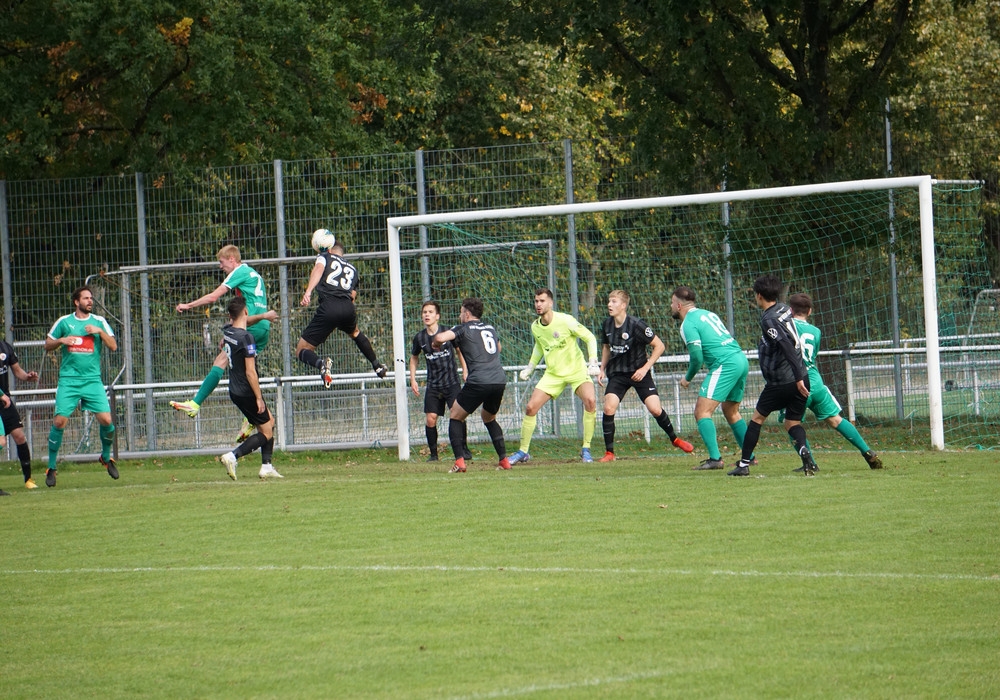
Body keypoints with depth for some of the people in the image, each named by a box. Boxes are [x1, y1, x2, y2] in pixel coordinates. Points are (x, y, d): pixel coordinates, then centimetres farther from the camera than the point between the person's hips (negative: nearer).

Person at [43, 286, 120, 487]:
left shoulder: (99, 322, 8)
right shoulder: (64, 322, 6)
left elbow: (113, 346, 2)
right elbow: (47, 346, 11)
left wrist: (99, 331, -12)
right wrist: (61, 340, -8)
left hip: (93, 380, 1)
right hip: (68, 380, -1)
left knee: (106, 419, -10)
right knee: (59, 421, -10)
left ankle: (106, 457, 18)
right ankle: (51, 468, 2)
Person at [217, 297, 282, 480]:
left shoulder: (227, 331, 2)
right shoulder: (246, 337, -23)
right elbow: (250, 372, -24)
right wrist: (259, 398, -17)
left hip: (235, 392, 9)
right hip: (247, 394, -8)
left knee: (269, 421, 20)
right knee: (266, 434, 1)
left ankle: (266, 466, 18)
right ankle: (233, 456, -14)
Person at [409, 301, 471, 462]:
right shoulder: (419, 337, -1)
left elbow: (459, 351, 8)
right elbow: (414, 358, 16)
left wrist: (465, 371, 2)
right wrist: (413, 379, 9)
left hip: (451, 383, -2)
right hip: (433, 385, 2)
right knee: (430, 419, -6)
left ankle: (464, 450, 5)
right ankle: (433, 453, 6)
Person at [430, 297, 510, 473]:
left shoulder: (464, 329, 3)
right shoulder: (490, 328, 21)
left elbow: (441, 338, -14)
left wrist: (435, 343, 9)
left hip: (478, 381, -6)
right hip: (500, 379, 6)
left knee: (456, 418, 10)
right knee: (489, 418, 29)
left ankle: (459, 461, -6)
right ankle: (504, 460, 18)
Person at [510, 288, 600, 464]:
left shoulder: (565, 321, -17)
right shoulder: (535, 327, 0)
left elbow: (590, 338, -9)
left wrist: (593, 363, -17)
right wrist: (530, 367, 15)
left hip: (576, 370, -4)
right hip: (553, 374, 4)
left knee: (590, 401, -28)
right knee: (530, 408, -6)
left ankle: (586, 450, -15)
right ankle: (523, 452, 11)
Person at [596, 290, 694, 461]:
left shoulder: (636, 325, -18)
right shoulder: (607, 325, -2)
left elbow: (659, 346, -12)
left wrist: (645, 368, -17)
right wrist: (602, 369, 9)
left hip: (639, 373, -4)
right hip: (617, 374, 4)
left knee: (655, 409, -12)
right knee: (609, 408, -17)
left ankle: (674, 439, 17)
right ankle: (609, 453, -6)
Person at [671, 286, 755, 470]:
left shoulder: (688, 324, -6)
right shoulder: (707, 314, 21)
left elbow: (697, 357, -12)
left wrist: (687, 378, 4)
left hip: (725, 364, -9)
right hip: (741, 359, 9)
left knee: (702, 411, -8)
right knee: (731, 412, 22)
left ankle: (715, 458, -19)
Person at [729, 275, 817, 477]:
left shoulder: (768, 319, -15)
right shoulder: (784, 309, 10)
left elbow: (787, 346, -25)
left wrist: (798, 377, -28)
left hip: (780, 382, -7)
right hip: (801, 379, 7)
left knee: (758, 417, 10)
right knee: (793, 422, 11)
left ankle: (744, 464, 14)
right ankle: (803, 449, -19)